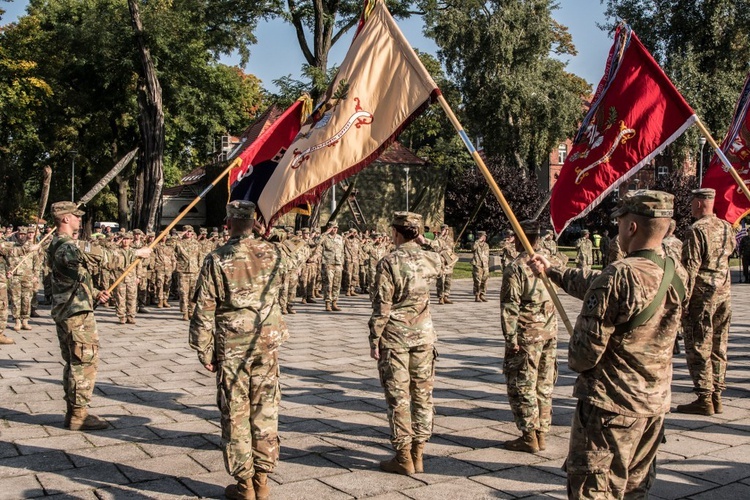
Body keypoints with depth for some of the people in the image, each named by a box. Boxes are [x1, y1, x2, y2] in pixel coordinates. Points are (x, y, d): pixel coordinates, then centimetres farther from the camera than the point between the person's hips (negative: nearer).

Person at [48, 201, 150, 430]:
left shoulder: (56, 246, 14)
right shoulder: (71, 246, -19)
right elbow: (106, 257, -17)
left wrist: (94, 293, 11)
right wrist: (136, 253, -5)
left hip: (64, 312, 10)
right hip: (78, 313, -10)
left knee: (73, 363, 16)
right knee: (84, 362, -3)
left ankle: (73, 412, 22)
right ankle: (79, 415, 2)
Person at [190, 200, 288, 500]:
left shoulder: (216, 260, -9)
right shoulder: (273, 253, 0)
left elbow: (204, 311, -8)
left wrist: (204, 351, 0)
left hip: (231, 346, -3)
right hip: (268, 342, 3)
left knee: (235, 414, 6)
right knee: (266, 411, 10)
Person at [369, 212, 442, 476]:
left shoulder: (389, 262, -13)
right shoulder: (430, 259, 1)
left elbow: (382, 306, -13)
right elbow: (443, 265, 29)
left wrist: (375, 340, -6)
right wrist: (425, 243, 21)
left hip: (394, 336, -4)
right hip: (424, 334, 5)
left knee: (398, 396, 2)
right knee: (423, 394, 11)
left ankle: (403, 458, 7)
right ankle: (418, 454, 18)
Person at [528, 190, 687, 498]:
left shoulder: (618, 276, -23)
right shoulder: (678, 274, 2)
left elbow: (587, 345, -20)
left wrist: (576, 362, 4)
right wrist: (552, 271, 24)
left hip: (610, 405, -8)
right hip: (656, 403, 8)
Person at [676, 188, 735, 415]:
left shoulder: (696, 230, -14)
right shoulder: (726, 227, 8)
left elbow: (690, 268, -17)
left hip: (702, 294, -7)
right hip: (724, 292, 7)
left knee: (699, 348, -1)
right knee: (718, 348, 12)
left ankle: (704, 399, 0)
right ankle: (716, 396, 18)